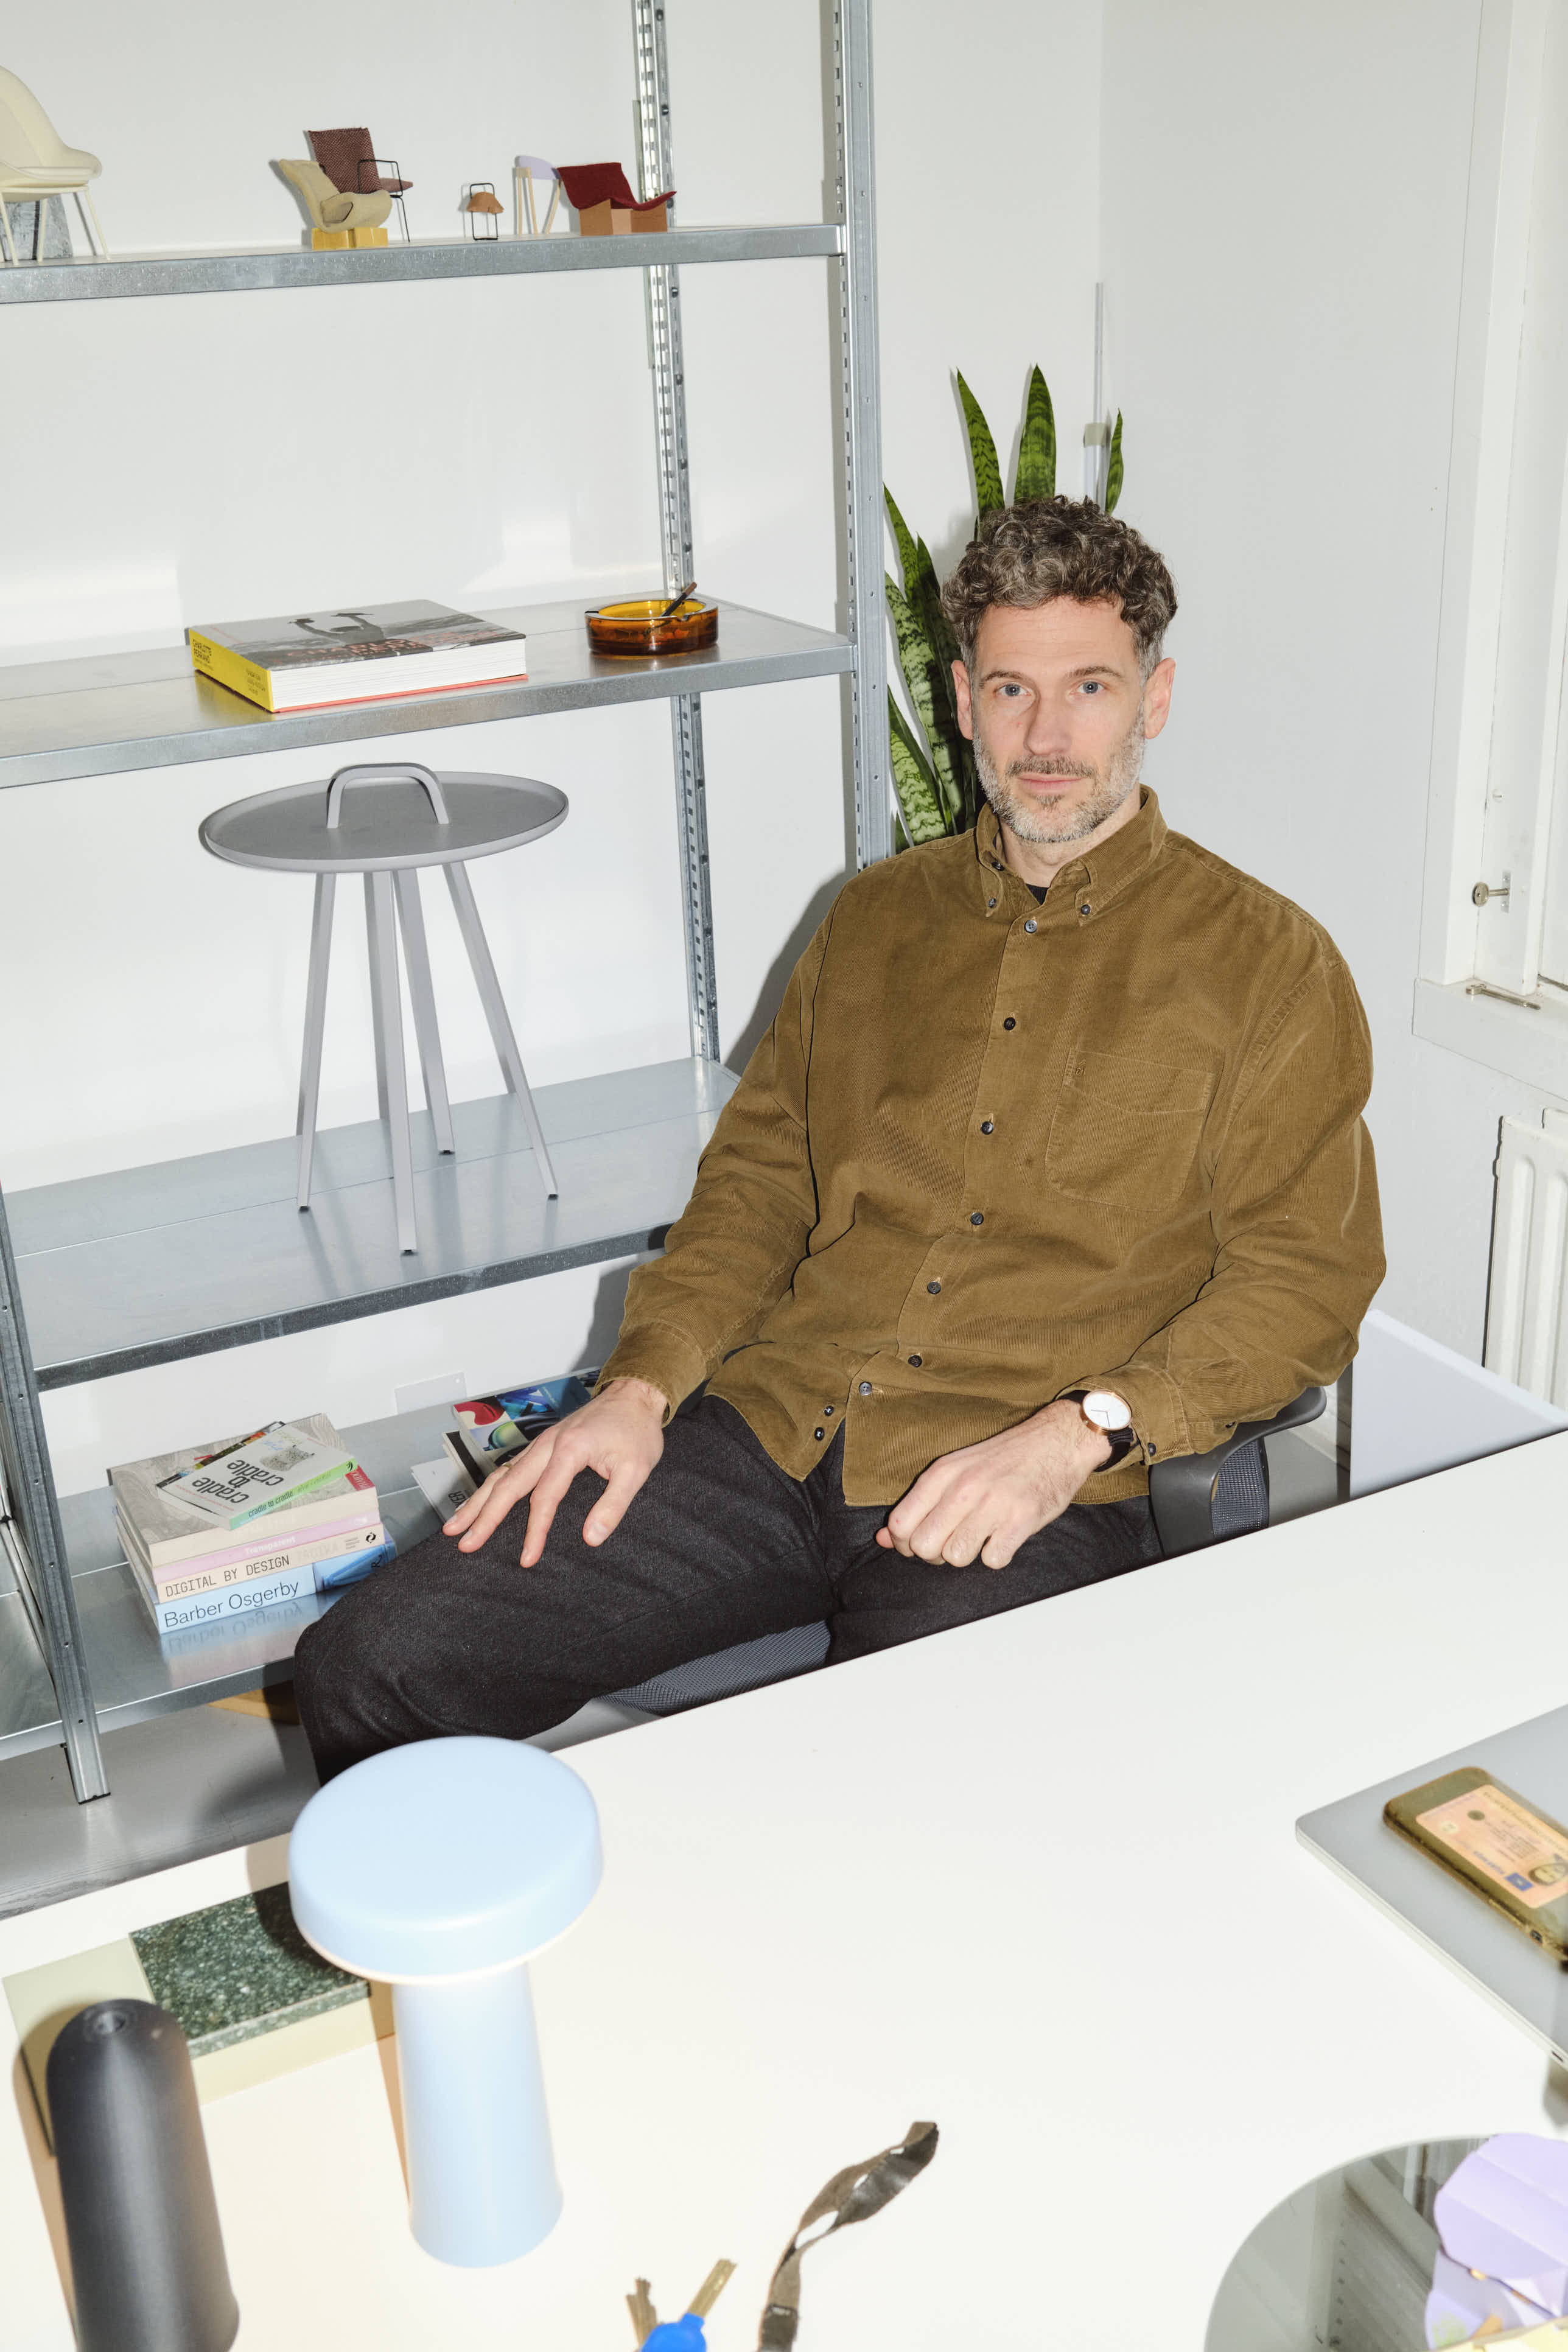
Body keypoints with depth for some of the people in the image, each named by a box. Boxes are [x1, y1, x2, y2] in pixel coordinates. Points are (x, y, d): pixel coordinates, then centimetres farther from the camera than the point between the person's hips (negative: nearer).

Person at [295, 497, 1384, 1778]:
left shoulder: (1264, 961, 5)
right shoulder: (877, 916, 19)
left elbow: (1305, 1277, 0)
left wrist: (1077, 1433, -14)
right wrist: (642, 1383, 3)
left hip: (1034, 1496, -4)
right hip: (772, 1431, 4)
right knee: (371, 1662, -10)